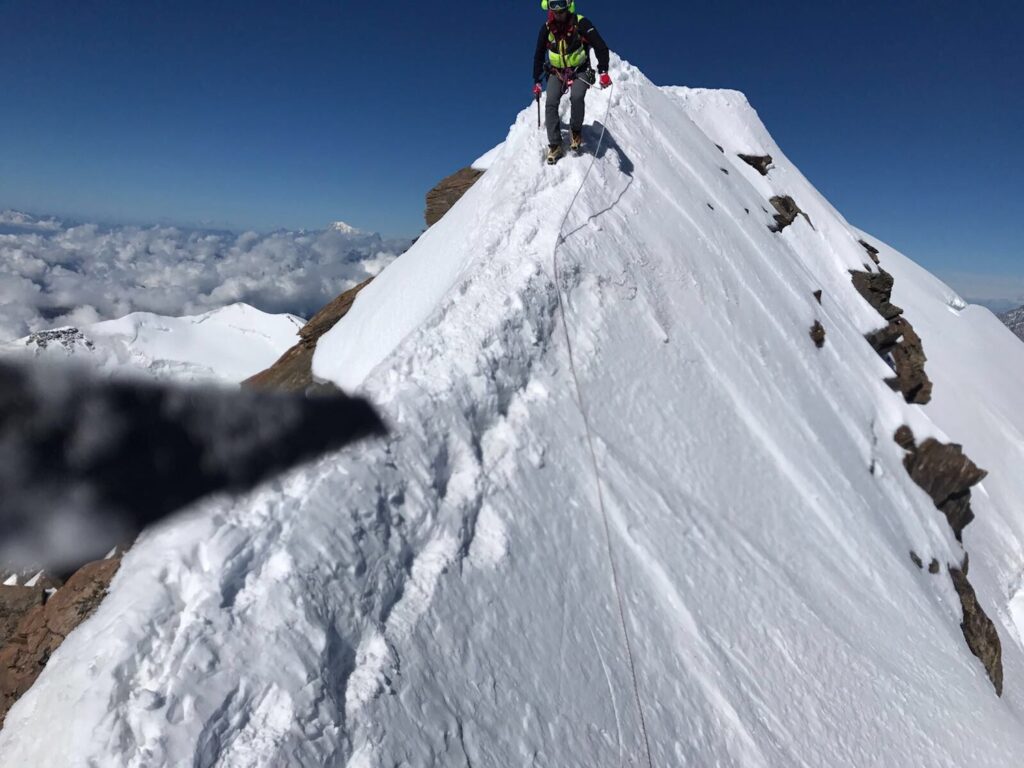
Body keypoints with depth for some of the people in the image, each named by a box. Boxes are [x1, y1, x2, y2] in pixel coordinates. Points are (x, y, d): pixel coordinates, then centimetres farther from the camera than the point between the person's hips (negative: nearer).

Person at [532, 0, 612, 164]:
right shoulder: (547, 28, -5)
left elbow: (600, 47, -15)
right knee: (551, 104, -20)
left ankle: (576, 131, -5)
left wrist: (603, 72, -26)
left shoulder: (581, 23, -15)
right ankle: (555, 145, -14)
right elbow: (539, 56, 8)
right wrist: (537, 81, 8)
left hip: (580, 71, -3)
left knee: (576, 98, -31)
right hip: (556, 72, 3)